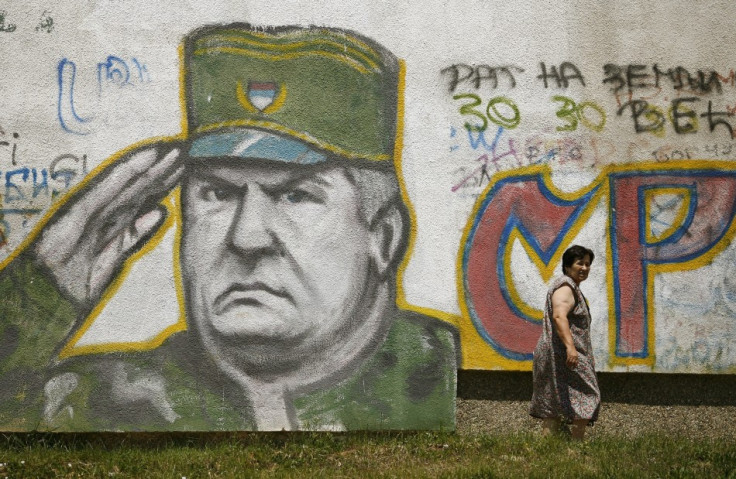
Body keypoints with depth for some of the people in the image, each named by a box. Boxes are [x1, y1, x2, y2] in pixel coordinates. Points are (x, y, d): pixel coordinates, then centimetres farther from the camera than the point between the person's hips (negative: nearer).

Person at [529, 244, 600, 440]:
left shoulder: (573, 288, 24)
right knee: (584, 399, -8)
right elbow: (559, 316, -29)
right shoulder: (565, 288, -11)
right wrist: (570, 346, -40)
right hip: (563, 355, -11)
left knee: (553, 407, 6)